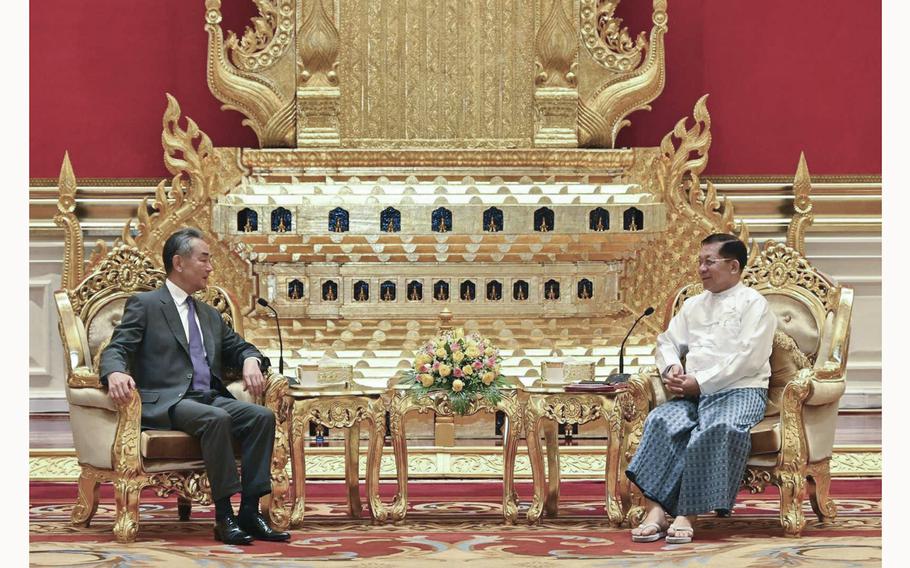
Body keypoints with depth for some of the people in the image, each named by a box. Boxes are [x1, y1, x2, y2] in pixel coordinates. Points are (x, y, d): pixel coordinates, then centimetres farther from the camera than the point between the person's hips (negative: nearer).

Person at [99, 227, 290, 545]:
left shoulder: (210, 315, 26)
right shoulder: (144, 305, 5)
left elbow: (238, 347, 31)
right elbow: (115, 350, -5)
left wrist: (251, 361, 4)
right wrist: (115, 373, -29)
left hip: (210, 398, 7)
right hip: (165, 403, -7)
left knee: (262, 417, -20)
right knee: (217, 419, -35)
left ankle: (250, 512, -22)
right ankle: (224, 517, -32)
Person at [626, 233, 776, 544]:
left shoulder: (753, 303, 4)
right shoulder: (694, 305, 26)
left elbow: (748, 358, -8)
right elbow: (667, 341, 27)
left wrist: (700, 382, -13)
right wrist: (672, 368, 2)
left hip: (740, 389, -5)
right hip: (694, 391, 5)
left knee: (720, 428, -38)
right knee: (661, 421, -28)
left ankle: (688, 514, -36)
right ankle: (655, 509, -36)